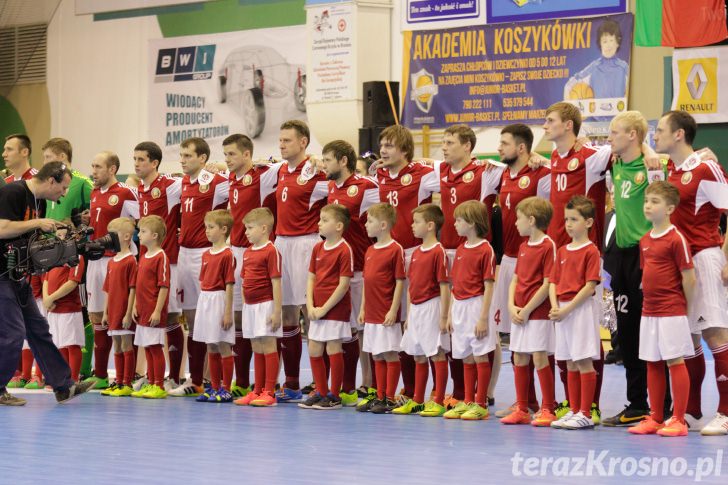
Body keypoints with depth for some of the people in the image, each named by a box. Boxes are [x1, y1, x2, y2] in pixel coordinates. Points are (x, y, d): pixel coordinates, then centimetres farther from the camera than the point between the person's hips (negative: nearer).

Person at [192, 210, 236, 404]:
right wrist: (202, 305, 13)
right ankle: (214, 388, 20)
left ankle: (226, 390, 4)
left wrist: (228, 312, -15)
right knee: (211, 349, 12)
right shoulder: (206, 255, 12)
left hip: (219, 300, -8)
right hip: (204, 300, 8)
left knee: (224, 347, -2)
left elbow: (229, 285, -13)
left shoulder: (227, 255, -12)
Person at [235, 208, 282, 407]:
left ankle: (269, 393, -2)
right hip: (250, 306, 8)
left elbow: (276, 283, -15)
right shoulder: (247, 252, 13)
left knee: (268, 347, -5)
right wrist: (245, 306, 14)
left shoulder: (271, 251, -12)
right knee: (256, 350, 13)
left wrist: (277, 311, -17)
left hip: (265, 305, -8)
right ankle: (257, 391, 18)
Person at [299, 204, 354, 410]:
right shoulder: (318, 248, 10)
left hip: (335, 308, -7)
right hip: (317, 310, 7)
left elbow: (343, 285, -15)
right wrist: (310, 306, -1)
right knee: (314, 350, 10)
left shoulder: (344, 250, -13)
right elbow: (311, 278, 12)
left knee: (333, 350, -2)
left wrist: (325, 308, -15)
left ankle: (334, 396, 8)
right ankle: (321, 392, 23)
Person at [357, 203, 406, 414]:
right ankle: (380, 397, 19)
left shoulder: (395, 250, -11)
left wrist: (393, 310, -16)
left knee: (390, 355, -1)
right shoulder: (370, 250, 13)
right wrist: (363, 308, 14)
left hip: (387, 316, -8)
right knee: (377, 357, 12)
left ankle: (390, 399, 4)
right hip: (371, 314, 8)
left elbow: (400, 282, -12)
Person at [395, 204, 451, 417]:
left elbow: (444, 286, -15)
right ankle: (417, 401, 22)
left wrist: (444, 317, -17)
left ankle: (439, 402, 2)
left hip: (431, 308, -9)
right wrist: (409, 314, 15)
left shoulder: (438, 252, -13)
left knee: (437, 355, -2)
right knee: (419, 356, 14)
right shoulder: (416, 253, 12)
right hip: (416, 309, 9)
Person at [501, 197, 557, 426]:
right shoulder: (523, 247, 14)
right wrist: (512, 306, -1)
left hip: (538, 313, -8)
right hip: (519, 314, 8)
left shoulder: (548, 246, -11)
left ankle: (548, 410, 0)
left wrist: (527, 310, -14)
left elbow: (547, 284, -15)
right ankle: (522, 409, 17)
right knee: (519, 359, 9)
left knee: (539, 358, -8)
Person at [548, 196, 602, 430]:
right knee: (571, 364, 11)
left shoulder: (591, 251, -8)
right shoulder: (562, 251, 14)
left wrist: (567, 309, -17)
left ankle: (585, 414, -2)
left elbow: (590, 286, -14)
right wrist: (554, 307, -4)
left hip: (581, 309, -7)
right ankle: (574, 411, 17)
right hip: (562, 311, 7)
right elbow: (553, 282, 13)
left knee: (584, 362, -5)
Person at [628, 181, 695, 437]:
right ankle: (655, 418, 19)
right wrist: (650, 300, 11)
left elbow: (688, 277, -11)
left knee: (675, 361, -3)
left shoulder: (676, 239, -12)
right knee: (652, 364, 11)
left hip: (672, 313, -8)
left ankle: (678, 420, 1)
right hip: (649, 311, 8)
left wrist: (685, 308, -4)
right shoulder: (645, 241, 12)